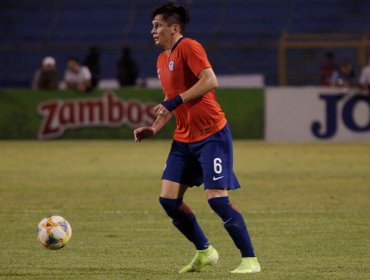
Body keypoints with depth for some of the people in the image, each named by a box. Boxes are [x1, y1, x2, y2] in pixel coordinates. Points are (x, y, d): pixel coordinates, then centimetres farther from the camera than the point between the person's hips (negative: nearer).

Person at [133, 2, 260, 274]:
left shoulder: (188, 47, -12)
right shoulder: (162, 60, 15)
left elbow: (210, 81, -25)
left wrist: (175, 101, -25)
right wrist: (153, 129, 11)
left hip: (212, 134, -9)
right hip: (184, 139, 9)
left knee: (217, 198, -13)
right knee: (168, 198, 1)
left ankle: (250, 260, -3)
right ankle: (205, 252, 17)